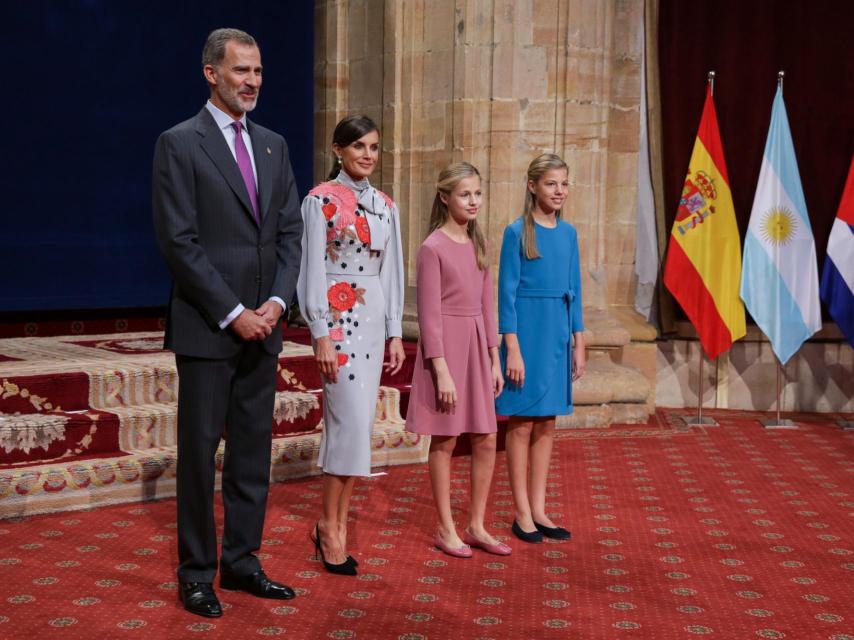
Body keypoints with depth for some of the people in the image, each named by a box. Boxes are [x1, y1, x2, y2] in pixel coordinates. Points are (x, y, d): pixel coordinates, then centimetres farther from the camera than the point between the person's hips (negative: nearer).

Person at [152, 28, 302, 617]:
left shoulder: (274, 146, 13)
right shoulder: (180, 144, -5)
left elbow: (291, 232, 11)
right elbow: (179, 242, -11)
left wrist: (276, 303, -4)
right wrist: (232, 313, -14)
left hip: (263, 326, 6)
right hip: (206, 326, -6)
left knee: (254, 451, 10)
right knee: (200, 451, 2)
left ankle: (242, 562, 21)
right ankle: (197, 573, 12)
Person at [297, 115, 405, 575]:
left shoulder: (385, 205, 13)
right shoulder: (321, 200, -5)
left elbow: (392, 271, 14)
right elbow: (313, 269, -9)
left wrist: (395, 334, 10)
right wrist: (321, 334, -14)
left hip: (374, 316, 6)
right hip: (338, 315, -6)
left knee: (357, 422, 6)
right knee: (352, 420, -11)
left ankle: (334, 523, 15)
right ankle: (331, 524, 2)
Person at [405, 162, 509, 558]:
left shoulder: (477, 244, 11)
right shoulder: (433, 247, -10)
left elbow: (486, 304, 13)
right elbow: (429, 313, -12)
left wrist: (495, 359, 10)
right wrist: (442, 370, -15)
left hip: (477, 346, 7)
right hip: (445, 345, -7)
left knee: (486, 440, 7)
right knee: (444, 440, 3)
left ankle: (476, 526, 19)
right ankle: (446, 529, 14)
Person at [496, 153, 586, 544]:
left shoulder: (568, 233, 8)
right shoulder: (517, 232, -7)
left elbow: (574, 291, 12)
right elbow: (507, 291, -9)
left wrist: (578, 343, 10)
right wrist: (512, 348, -14)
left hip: (557, 334, 6)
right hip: (526, 330, -5)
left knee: (546, 424, 10)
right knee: (522, 423, 1)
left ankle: (538, 510, 19)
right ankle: (522, 513, 10)